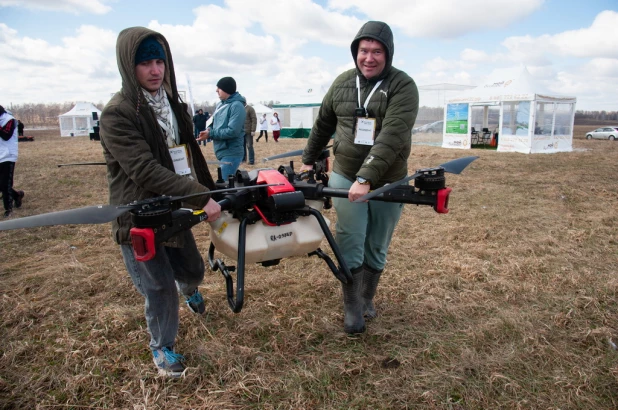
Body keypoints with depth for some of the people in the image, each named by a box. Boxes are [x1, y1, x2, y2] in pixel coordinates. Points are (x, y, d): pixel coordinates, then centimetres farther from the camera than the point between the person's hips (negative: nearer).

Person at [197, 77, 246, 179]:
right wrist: (209, 129, -4)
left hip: (231, 153, -9)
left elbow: (232, 131, -24)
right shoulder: (220, 104, 12)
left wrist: (210, 134, -18)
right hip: (222, 151, 9)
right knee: (225, 181, 19)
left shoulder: (237, 106, -16)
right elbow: (214, 122, 20)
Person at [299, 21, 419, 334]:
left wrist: (366, 178, -34)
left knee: (376, 247, 11)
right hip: (345, 177, 2)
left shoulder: (403, 86, -11)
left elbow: (391, 137, -25)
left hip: (387, 182, -1)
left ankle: (367, 298, 33)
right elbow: (323, 125, 16)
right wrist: (308, 160, 21)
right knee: (350, 243, 0)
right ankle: (351, 307, 16)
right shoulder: (342, 83, 3)